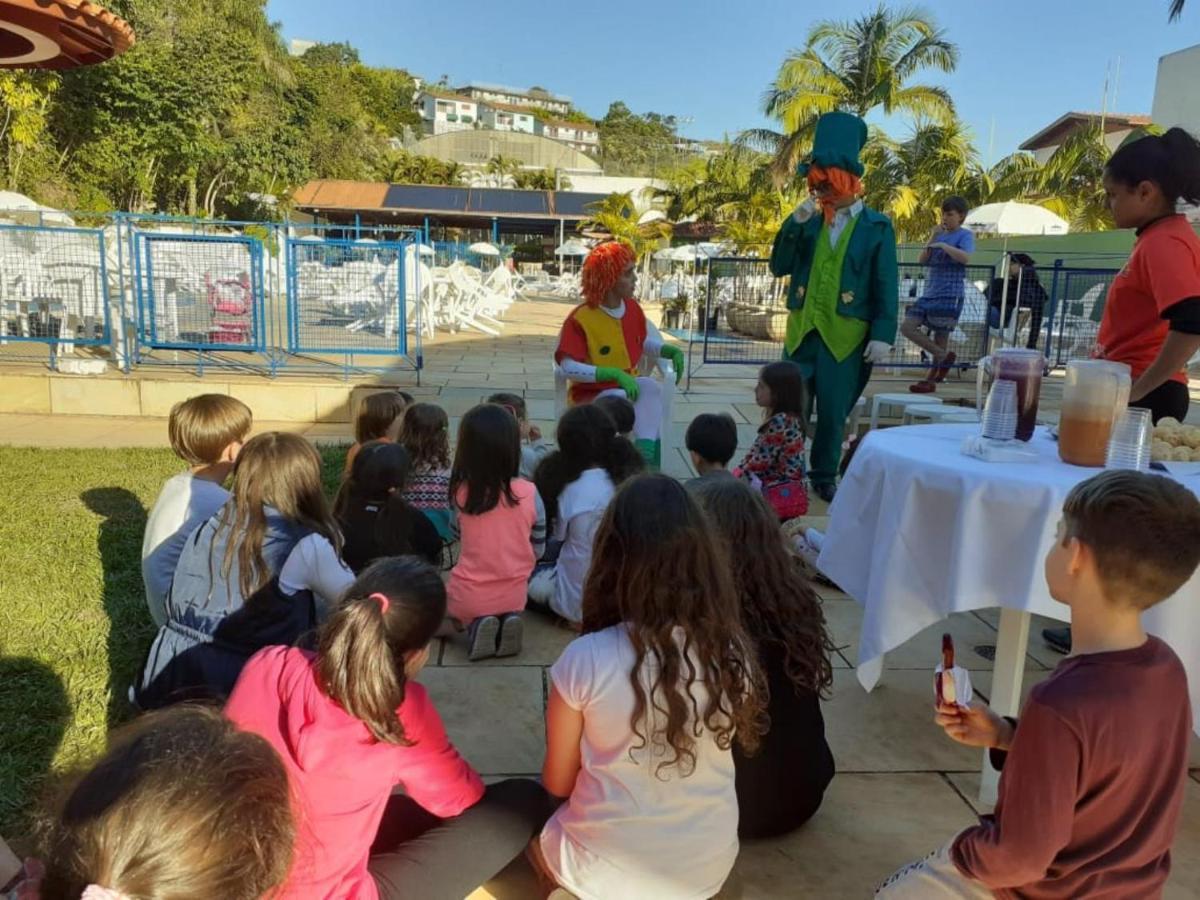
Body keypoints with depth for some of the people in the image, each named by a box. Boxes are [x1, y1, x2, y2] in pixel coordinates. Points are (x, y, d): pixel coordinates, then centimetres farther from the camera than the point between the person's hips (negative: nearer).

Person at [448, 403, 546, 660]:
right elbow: (538, 550, -3)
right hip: (514, 595, 1)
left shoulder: (461, 492, -17)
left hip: (469, 597, -1)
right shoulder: (529, 493, -15)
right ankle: (506, 621, 3)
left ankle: (474, 625, 0)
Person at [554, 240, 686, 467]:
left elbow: (643, 343, 19)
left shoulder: (633, 308, 2)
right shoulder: (580, 319, -17)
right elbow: (568, 367, -24)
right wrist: (615, 374, -32)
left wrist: (671, 351, -3)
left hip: (627, 389, 5)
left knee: (650, 386, -28)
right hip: (591, 395, -4)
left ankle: (645, 455, -36)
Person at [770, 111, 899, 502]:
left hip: (846, 336, -2)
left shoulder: (877, 227, -1)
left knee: (833, 414, 6)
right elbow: (779, 267, 1)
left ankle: (824, 477, 22)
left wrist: (883, 335, -10)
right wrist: (794, 223, -10)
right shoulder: (808, 221, 7)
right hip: (802, 331, 3)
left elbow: (886, 288, -3)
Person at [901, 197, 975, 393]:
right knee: (907, 328, -2)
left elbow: (965, 258, -21)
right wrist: (933, 237, -1)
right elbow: (922, 260, 8)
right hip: (929, 293, 7)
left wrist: (942, 244, -18)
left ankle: (930, 380, 7)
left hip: (950, 295, -7)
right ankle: (944, 356, 10)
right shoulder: (940, 235, 17)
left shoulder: (965, 235, -1)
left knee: (940, 338, -4)